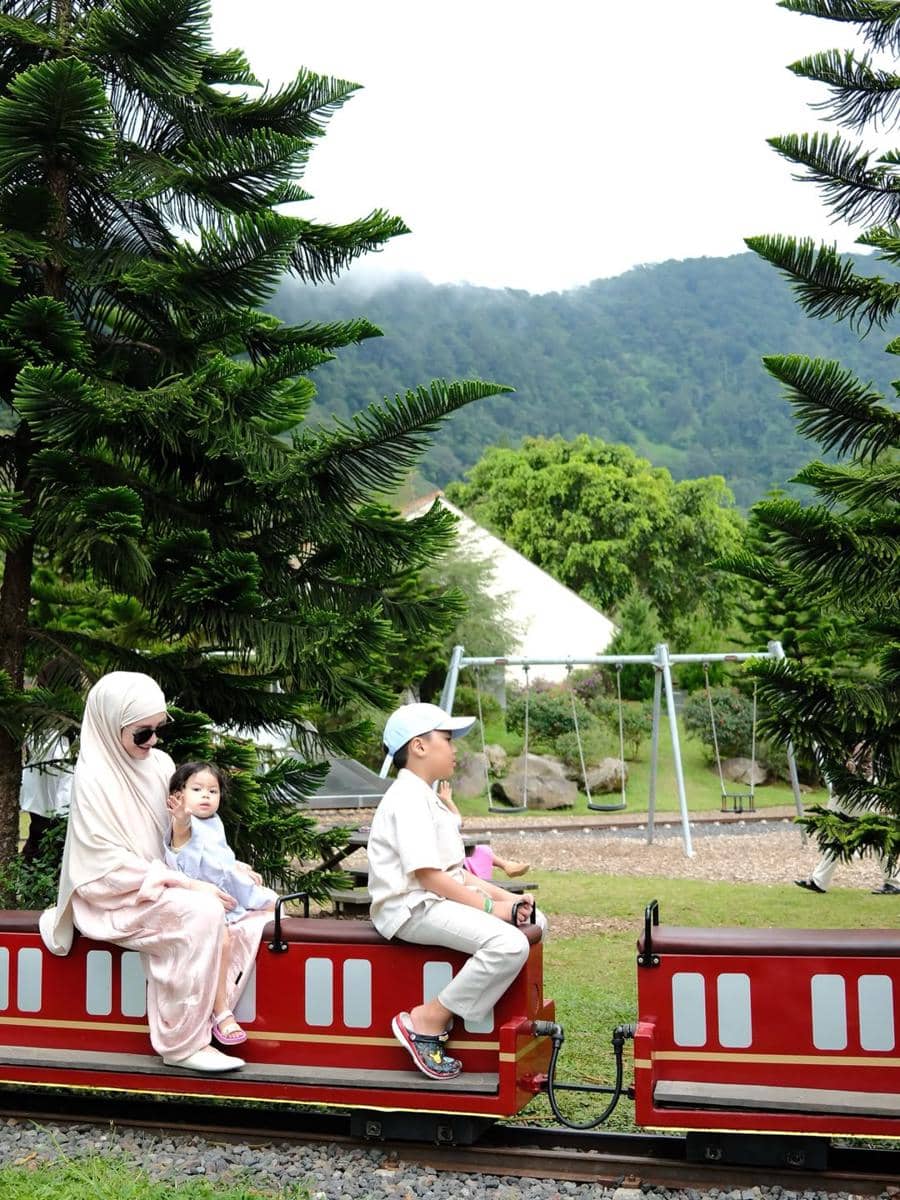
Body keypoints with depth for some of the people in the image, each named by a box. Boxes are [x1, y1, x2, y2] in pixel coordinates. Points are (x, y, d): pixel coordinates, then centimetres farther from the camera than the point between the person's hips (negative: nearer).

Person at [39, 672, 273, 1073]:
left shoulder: (160, 764, 5)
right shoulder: (93, 778, -15)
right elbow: (112, 865, -19)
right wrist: (182, 883, -24)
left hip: (162, 887, 7)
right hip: (116, 897, -7)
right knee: (202, 913, -32)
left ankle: (214, 1012, -10)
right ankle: (184, 1043, -25)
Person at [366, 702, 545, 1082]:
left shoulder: (425, 797, 20)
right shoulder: (408, 799, -14)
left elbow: (454, 871, 17)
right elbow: (428, 876, -22)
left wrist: (507, 897, 5)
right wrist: (490, 906, -16)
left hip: (443, 898, 11)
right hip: (413, 908, -11)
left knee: (534, 921, 10)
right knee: (509, 945, -28)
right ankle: (425, 1022, -16)